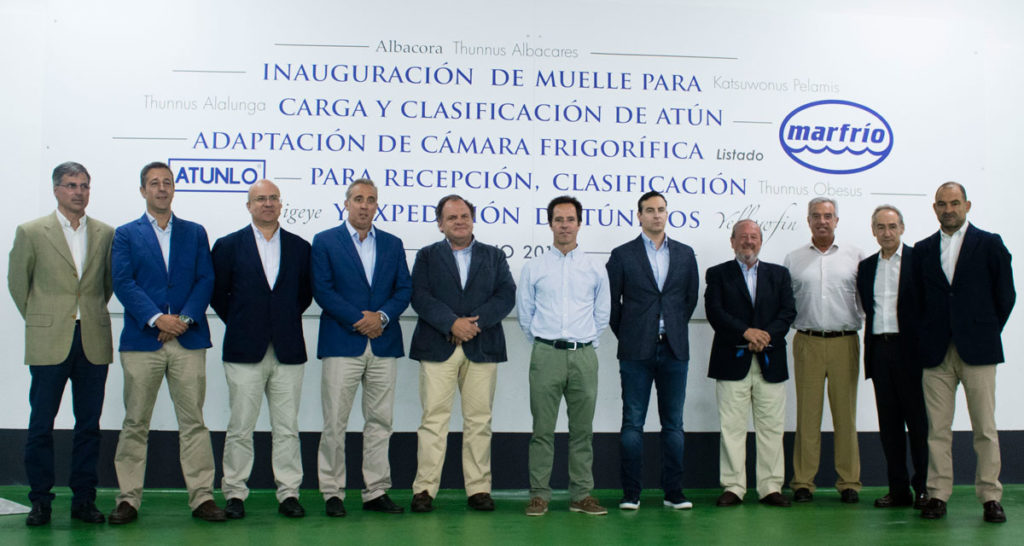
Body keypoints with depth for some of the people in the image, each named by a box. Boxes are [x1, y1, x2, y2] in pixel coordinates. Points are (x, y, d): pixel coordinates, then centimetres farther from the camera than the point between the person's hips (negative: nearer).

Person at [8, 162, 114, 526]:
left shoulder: (106, 234, 8)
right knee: (41, 424, 2)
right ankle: (40, 501, 13)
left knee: (89, 424, 6)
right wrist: (40, 319, 11)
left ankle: (83, 499, 15)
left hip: (93, 342, 2)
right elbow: (17, 282, 10)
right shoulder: (31, 232, 2)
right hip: (49, 343, -2)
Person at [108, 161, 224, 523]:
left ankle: (202, 497, 5)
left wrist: (184, 319, -10)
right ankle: (129, 500, 11)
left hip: (188, 340, 1)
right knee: (135, 423, 3)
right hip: (142, 340, -1)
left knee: (193, 421, 1)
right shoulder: (125, 234, 10)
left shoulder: (195, 233, 14)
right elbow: (123, 282, -2)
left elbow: (206, 281, 5)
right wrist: (156, 319, -15)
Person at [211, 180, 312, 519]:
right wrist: (239, 323, 5)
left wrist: (288, 319, 7)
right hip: (244, 350, -1)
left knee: (287, 428, 5)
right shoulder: (228, 246, 4)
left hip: (288, 350, 2)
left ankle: (289, 493, 12)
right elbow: (217, 293, 7)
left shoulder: (300, 248, 9)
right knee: (240, 428, 2)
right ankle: (234, 493, 13)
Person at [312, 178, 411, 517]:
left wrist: (381, 316, -9)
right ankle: (332, 493, 8)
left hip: (384, 345, 3)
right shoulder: (325, 241, 5)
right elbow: (322, 289, -5)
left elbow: (404, 289, 9)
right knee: (334, 422, -2)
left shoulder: (393, 244, 15)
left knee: (380, 421, 5)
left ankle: (376, 492, 12)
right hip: (342, 344, -3)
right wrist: (359, 320, -12)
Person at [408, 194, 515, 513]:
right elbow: (420, 296, -2)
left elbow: (506, 295, 3)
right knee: (434, 418, -4)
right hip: (437, 348, -1)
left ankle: (479, 489, 9)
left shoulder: (494, 256, 16)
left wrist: (477, 322, -11)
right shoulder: (427, 256, 12)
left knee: (479, 420, 2)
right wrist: (452, 323, -14)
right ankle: (424, 489, 1)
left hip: (482, 348, 2)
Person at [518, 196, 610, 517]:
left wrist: (586, 343, 13)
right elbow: (525, 313, 11)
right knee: (542, 429, 0)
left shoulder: (595, 269, 9)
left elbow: (602, 313, 16)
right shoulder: (533, 268, 6)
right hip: (546, 355, -1)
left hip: (583, 356, 1)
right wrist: (542, 345, 10)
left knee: (582, 429, 5)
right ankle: (539, 495, 6)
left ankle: (581, 496, 12)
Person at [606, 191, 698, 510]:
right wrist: (627, 336, 5)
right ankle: (631, 493, 7)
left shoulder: (685, 254, 9)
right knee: (632, 424, 1)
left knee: (673, 424, 6)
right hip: (636, 352, -2)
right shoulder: (622, 255, 2)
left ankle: (673, 492, 13)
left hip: (674, 350, 2)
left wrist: (674, 329, 11)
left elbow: (691, 298, 16)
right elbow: (611, 302, 4)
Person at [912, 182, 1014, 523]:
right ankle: (938, 495, 9)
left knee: (985, 428, 0)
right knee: (937, 429, 3)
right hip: (936, 353, 2)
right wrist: (927, 338, 6)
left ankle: (990, 497, 9)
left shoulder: (990, 244, 4)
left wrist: (987, 333, 5)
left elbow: (1006, 296, 5)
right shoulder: (923, 250, 11)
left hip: (977, 351, -2)